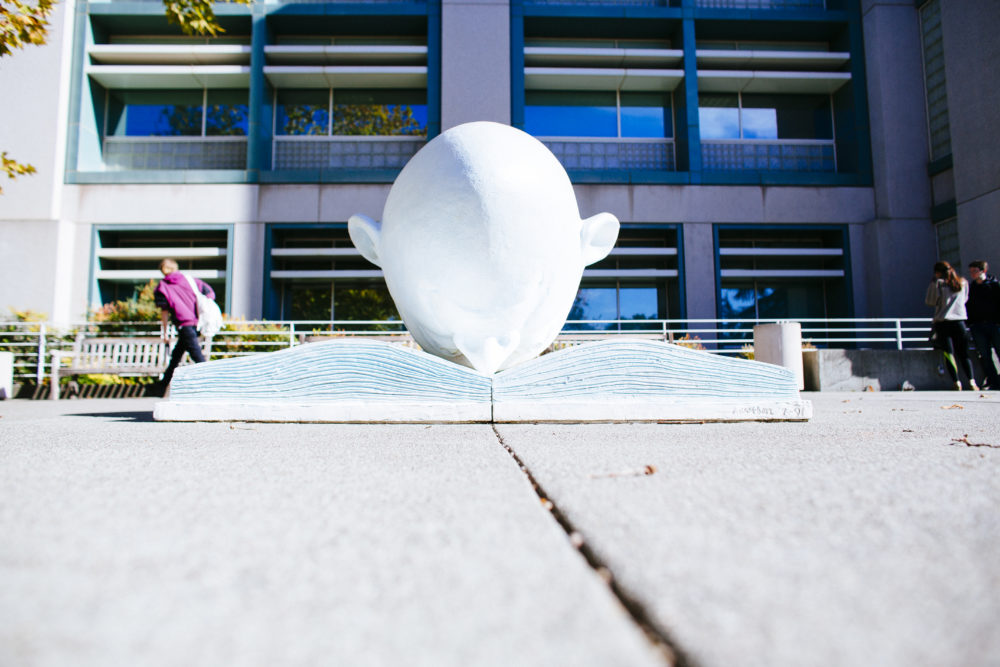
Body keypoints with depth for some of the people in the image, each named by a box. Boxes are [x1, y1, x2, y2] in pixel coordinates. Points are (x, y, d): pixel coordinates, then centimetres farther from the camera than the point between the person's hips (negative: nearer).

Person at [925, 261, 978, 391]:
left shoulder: (937, 283, -3)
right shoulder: (963, 283, 9)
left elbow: (929, 302, 1)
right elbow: (965, 299, 21)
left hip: (943, 322, -3)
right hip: (960, 321, 3)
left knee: (949, 354, -4)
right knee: (964, 354, 9)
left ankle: (957, 383, -12)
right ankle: (972, 381, -5)